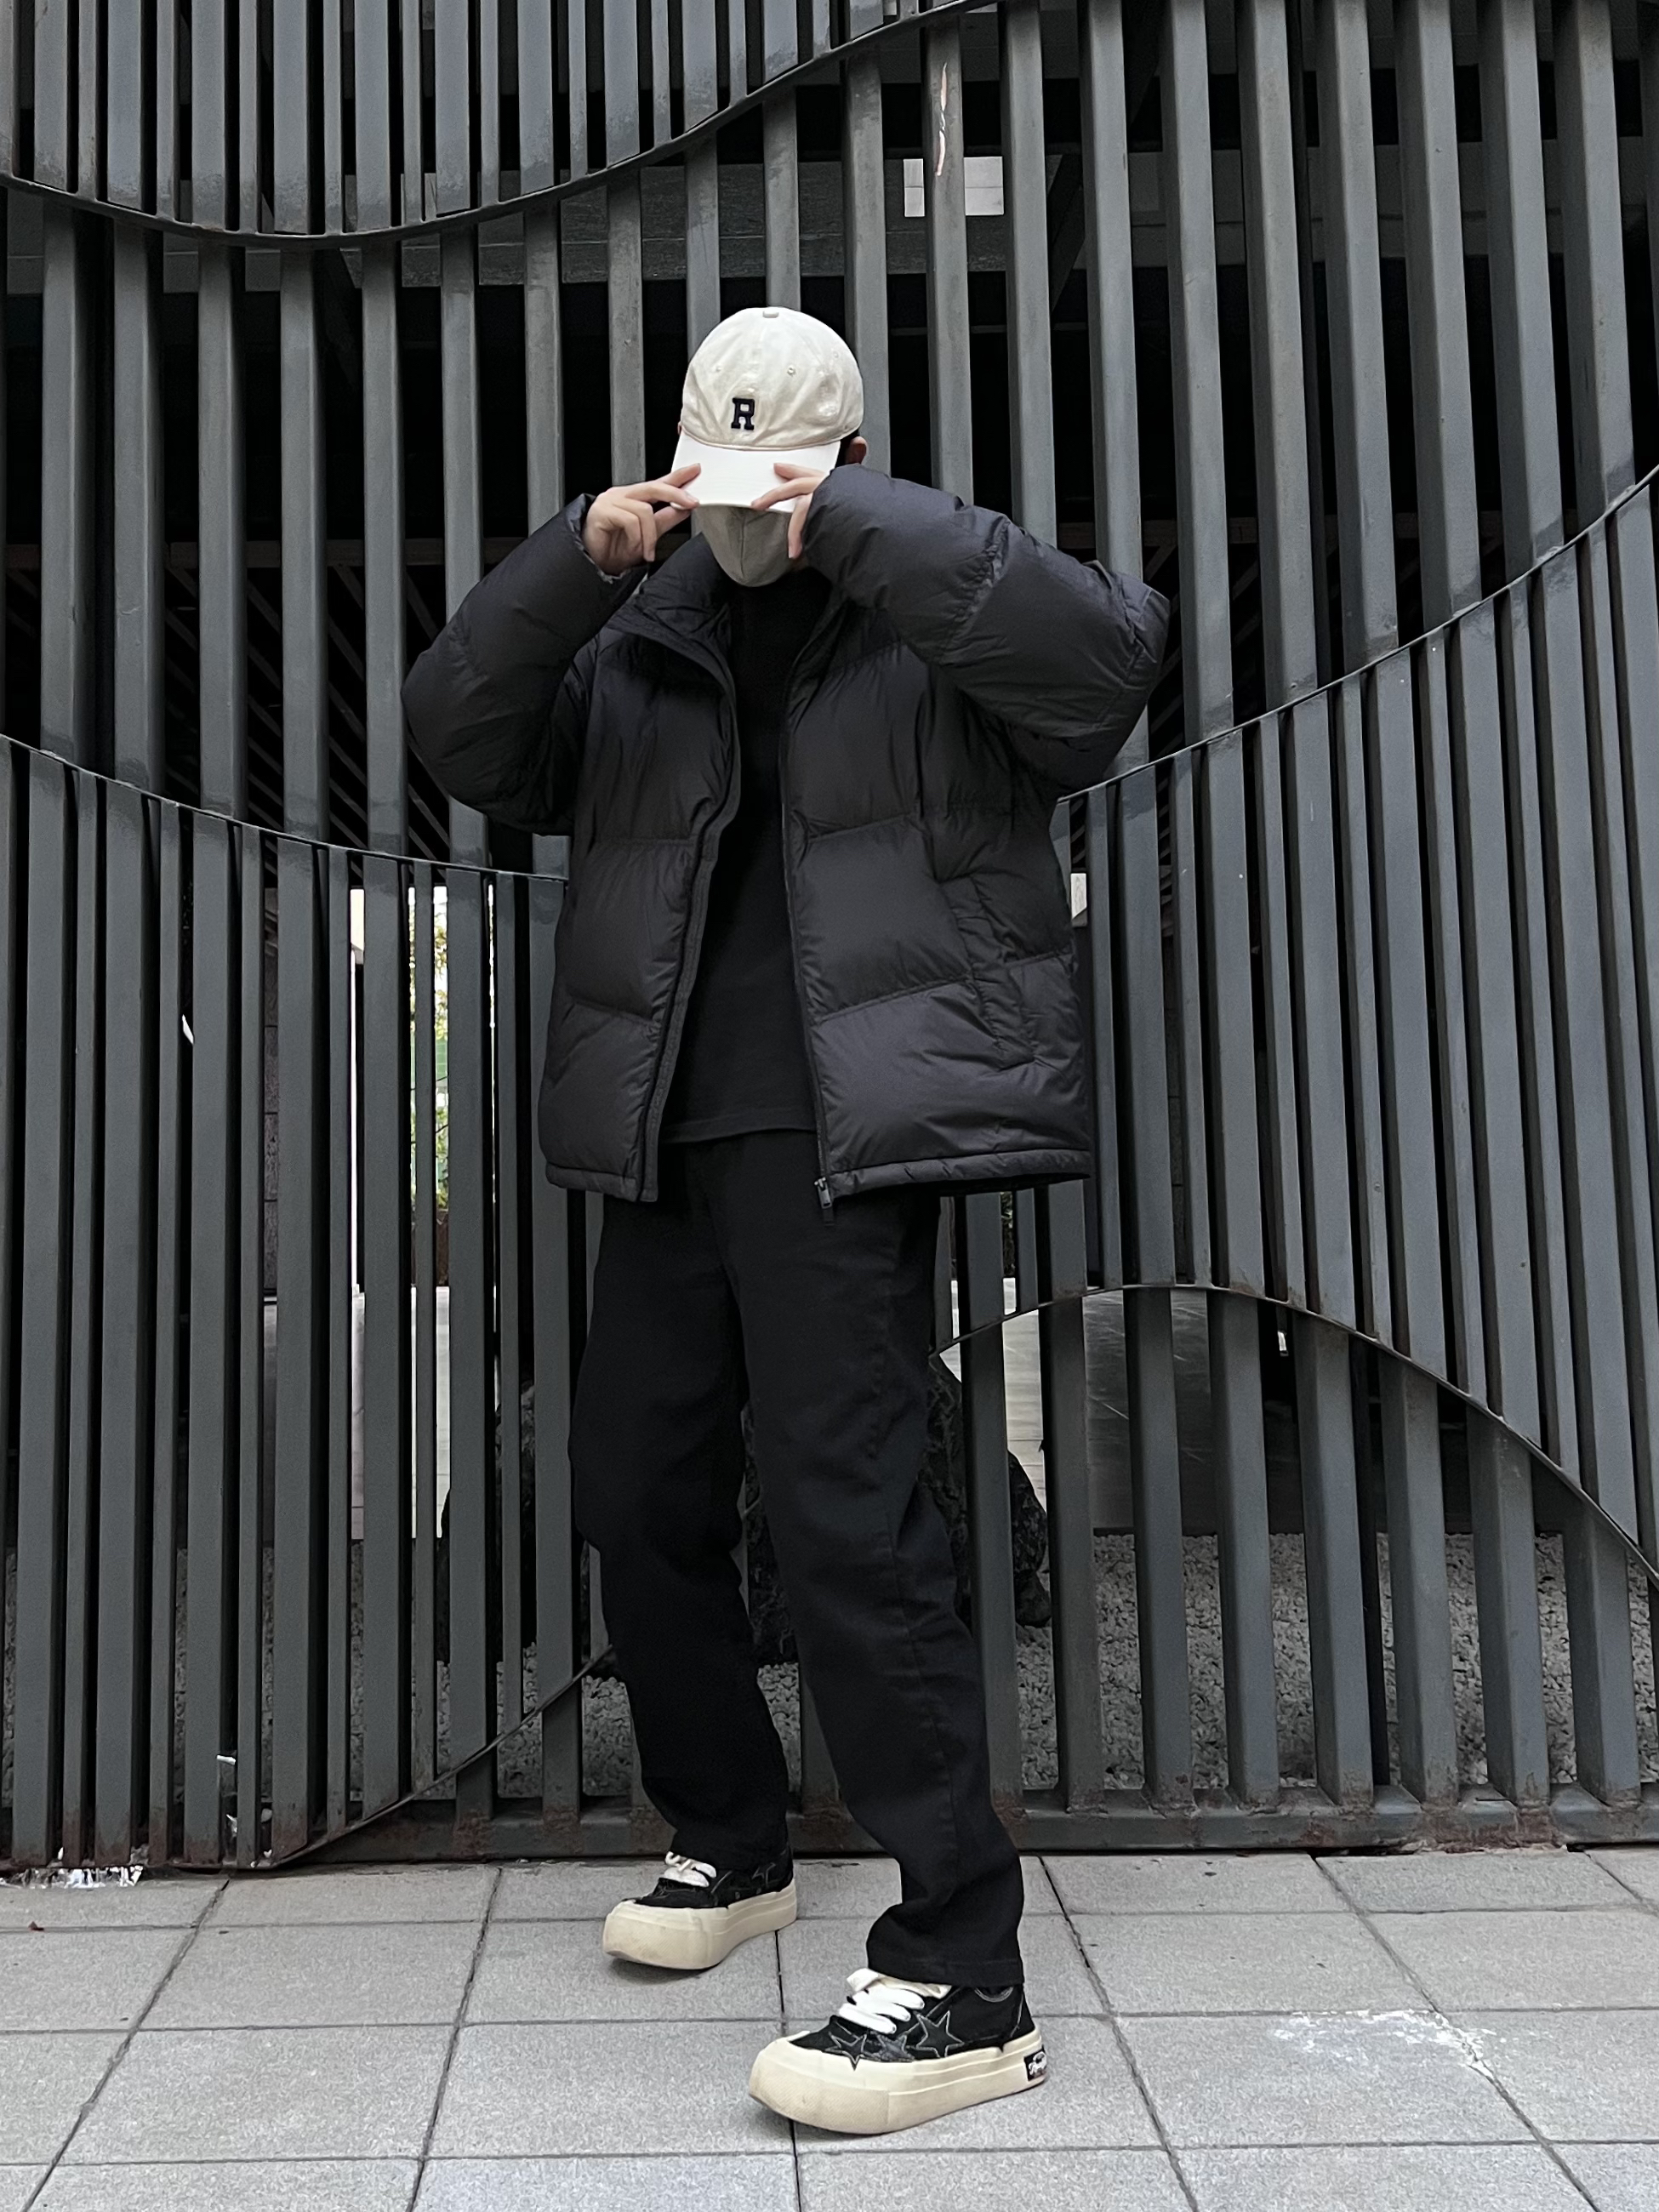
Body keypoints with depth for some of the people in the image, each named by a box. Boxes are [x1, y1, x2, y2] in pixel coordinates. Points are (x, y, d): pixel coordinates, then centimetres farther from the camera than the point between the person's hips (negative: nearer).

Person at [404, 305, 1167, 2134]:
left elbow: (1107, 645, -16)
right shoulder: (635, 640, 16)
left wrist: (859, 526, -18)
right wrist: (575, 563, -9)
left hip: (847, 1135, -6)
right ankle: (732, 1844, 33)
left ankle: (961, 1978, -3)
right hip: (674, 1141, 7)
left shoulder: (931, 616, 3)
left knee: (840, 1506, -14)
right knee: (634, 1487, 11)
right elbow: (460, 737, 5)